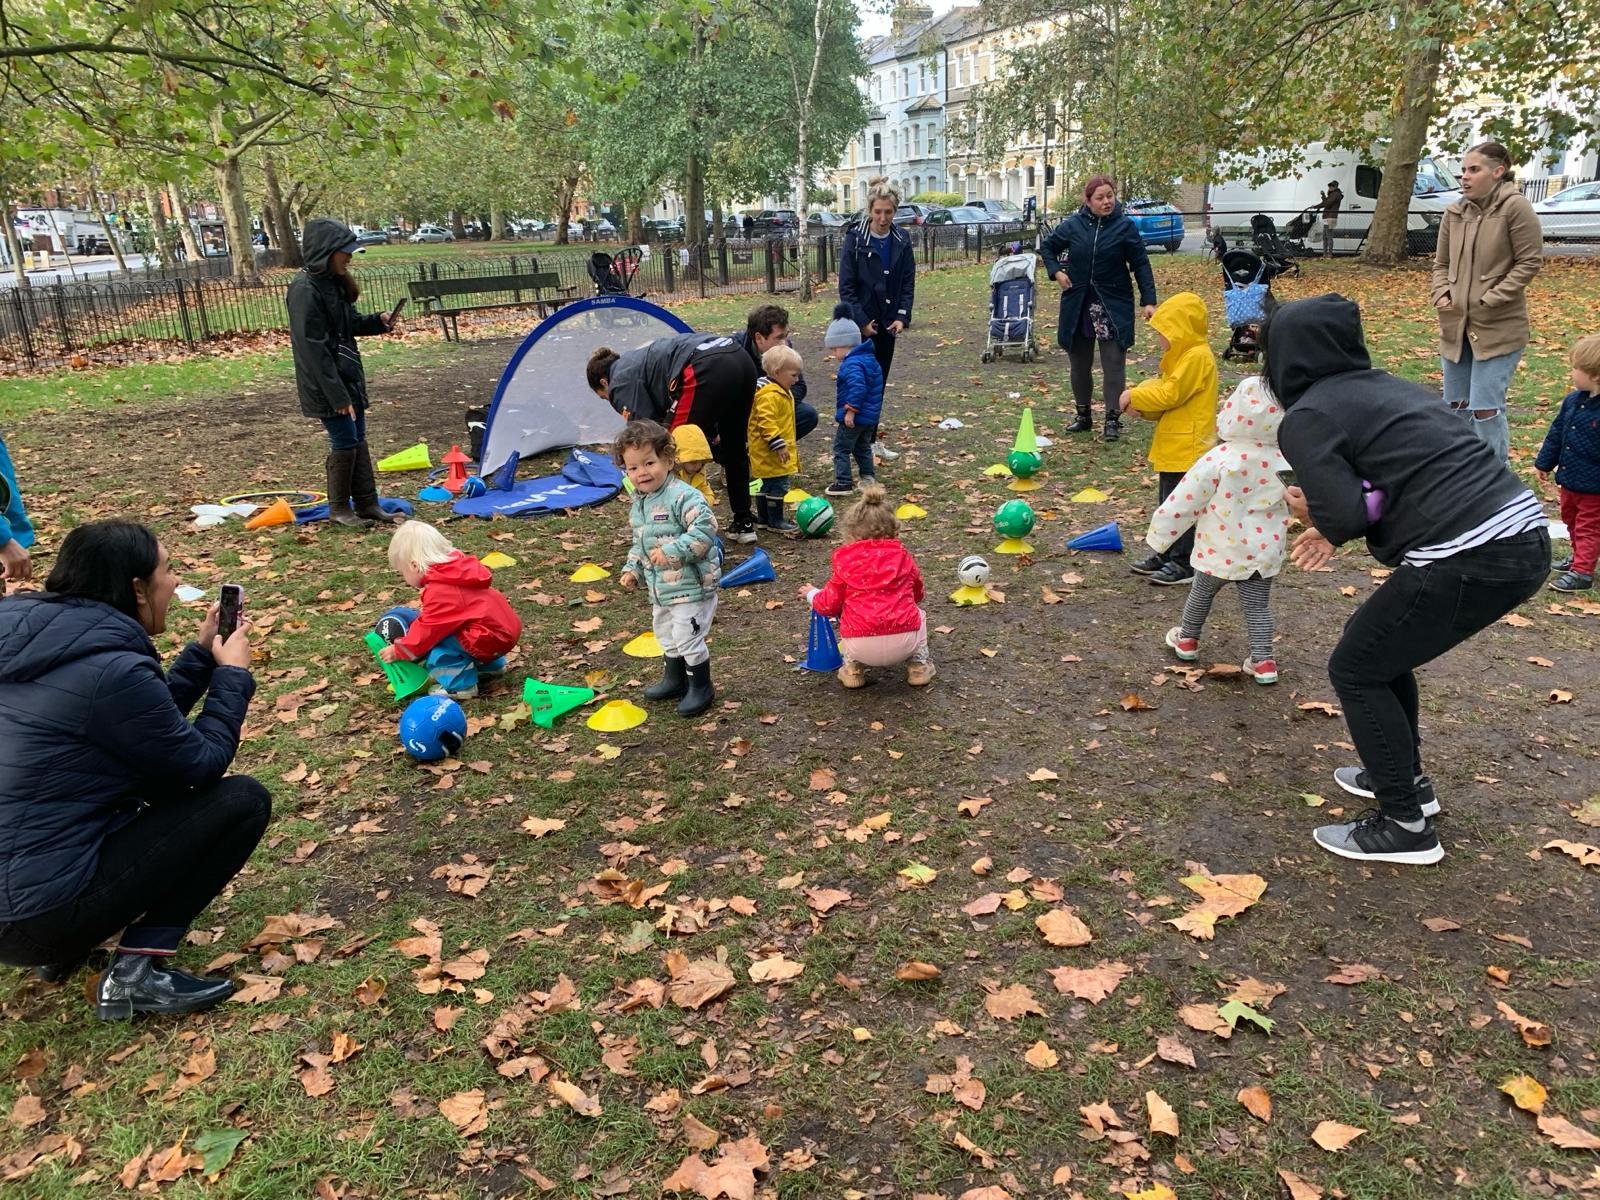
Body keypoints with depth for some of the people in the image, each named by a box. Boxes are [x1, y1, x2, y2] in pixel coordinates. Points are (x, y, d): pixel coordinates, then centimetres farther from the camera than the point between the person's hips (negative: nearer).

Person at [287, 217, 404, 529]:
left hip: (348, 374, 9)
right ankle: (339, 509, 14)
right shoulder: (306, 290, -20)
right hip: (326, 383, -9)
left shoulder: (334, 282, 7)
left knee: (358, 438, 13)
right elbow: (314, 348, -23)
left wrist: (377, 321, 1)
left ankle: (367, 503, 22)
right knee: (344, 441, -1)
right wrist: (337, 394, -23)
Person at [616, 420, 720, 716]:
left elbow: (704, 530, -30)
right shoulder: (638, 503, 7)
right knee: (666, 635, 23)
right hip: (661, 587, 9)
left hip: (691, 585, -9)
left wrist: (672, 551, -33)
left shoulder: (683, 496, -22)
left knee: (688, 637, -3)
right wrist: (633, 569, 9)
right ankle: (674, 679, 43)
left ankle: (702, 687, 17)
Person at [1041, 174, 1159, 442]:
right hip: (1077, 305, 3)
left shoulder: (1125, 226, -5)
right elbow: (1047, 247, 15)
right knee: (1079, 364, 11)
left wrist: (1148, 301, -11)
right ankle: (1084, 415, 25)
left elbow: (1141, 265, -4)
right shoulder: (1073, 225, 0)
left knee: (1114, 364, -4)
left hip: (1113, 305, -3)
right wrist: (1056, 271, -2)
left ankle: (1113, 419, 2)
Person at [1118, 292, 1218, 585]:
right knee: (1168, 503, 18)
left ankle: (1184, 563, 5)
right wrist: (1138, 401, -4)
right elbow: (1164, 389, 13)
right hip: (1172, 447, 10)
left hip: (1187, 448, -10)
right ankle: (1165, 554, 29)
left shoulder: (1197, 357, -17)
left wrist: (1135, 396, -13)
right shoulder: (1183, 355, 14)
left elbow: (1170, 394, -21)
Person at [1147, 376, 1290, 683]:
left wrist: (1160, 533, -4)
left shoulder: (1219, 459, -21)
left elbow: (1185, 500, -15)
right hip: (1265, 550, 3)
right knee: (1258, 603, 12)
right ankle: (1263, 660, 11)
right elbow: (1292, 502, 9)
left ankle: (1187, 639, 37)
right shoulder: (1283, 459, -7)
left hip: (1221, 550, -3)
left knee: (1201, 592, 19)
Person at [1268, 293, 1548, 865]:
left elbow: (1343, 514, -16)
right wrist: (1335, 525, 16)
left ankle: (1405, 827, 16)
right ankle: (1405, 778, 39)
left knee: (1355, 669, 10)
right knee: (1382, 644, 26)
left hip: (1468, 560, -8)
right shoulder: (1385, 385, 19)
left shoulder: (1306, 418, -6)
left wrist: (1312, 514, 7)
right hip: (1524, 536, 9)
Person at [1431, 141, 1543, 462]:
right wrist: (1441, 294, -4)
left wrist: (1490, 300, -16)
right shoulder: (1454, 212, 7)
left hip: (1498, 327, -6)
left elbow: (1530, 262, -10)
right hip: (1456, 325, 6)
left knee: (1485, 408, -7)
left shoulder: (1515, 207, -10)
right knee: (1455, 405, 14)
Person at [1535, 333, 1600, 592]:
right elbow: (1557, 433, 10)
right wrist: (1545, 463, 16)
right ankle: (1578, 556, 40)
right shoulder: (1573, 401, -1)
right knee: (1571, 520, 23)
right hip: (1569, 479, 8)